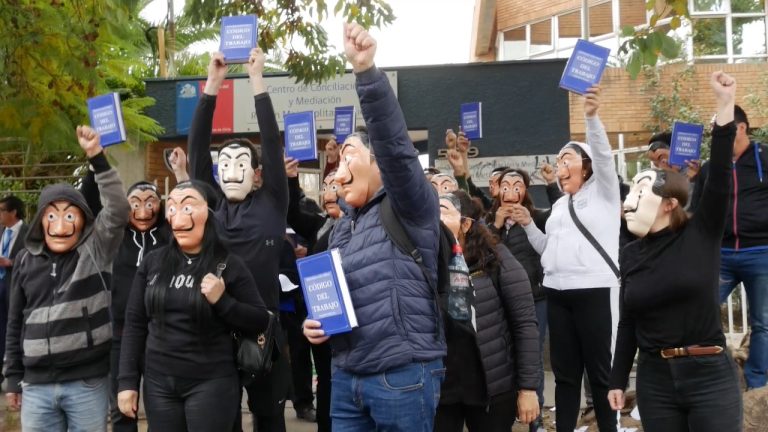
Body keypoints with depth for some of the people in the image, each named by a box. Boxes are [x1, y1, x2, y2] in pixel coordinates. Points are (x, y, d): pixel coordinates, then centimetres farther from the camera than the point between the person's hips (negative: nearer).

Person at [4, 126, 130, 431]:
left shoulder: (95, 249, -2)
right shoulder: (26, 260, 8)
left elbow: (118, 209, -19)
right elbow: (16, 322, 13)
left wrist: (96, 156, -25)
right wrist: (13, 378, 12)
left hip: (88, 382, -3)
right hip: (37, 385, 3)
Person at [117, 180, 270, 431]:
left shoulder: (228, 265, -4)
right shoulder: (153, 262, 4)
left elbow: (260, 322, -3)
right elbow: (134, 324, 7)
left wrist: (222, 301, -18)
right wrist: (127, 381, 3)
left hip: (212, 383, -3)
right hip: (158, 383, 3)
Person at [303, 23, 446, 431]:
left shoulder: (408, 207, -5)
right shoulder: (342, 227, 17)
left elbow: (394, 144, -23)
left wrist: (366, 70, -34)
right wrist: (316, 322, 4)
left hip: (402, 377, -7)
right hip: (345, 377, 7)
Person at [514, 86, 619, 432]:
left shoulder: (602, 191, 4)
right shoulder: (560, 205, 21)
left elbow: (603, 155, -14)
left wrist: (592, 117, -29)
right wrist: (528, 225, 9)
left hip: (595, 291, -6)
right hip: (557, 293, 6)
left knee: (600, 370, -1)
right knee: (564, 371, 10)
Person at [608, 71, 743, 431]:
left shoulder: (701, 234, -3)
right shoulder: (631, 254, 8)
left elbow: (719, 173, -14)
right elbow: (628, 321, 11)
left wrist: (725, 106, -21)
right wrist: (618, 380, 10)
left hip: (710, 375, -4)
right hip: (654, 379, 4)